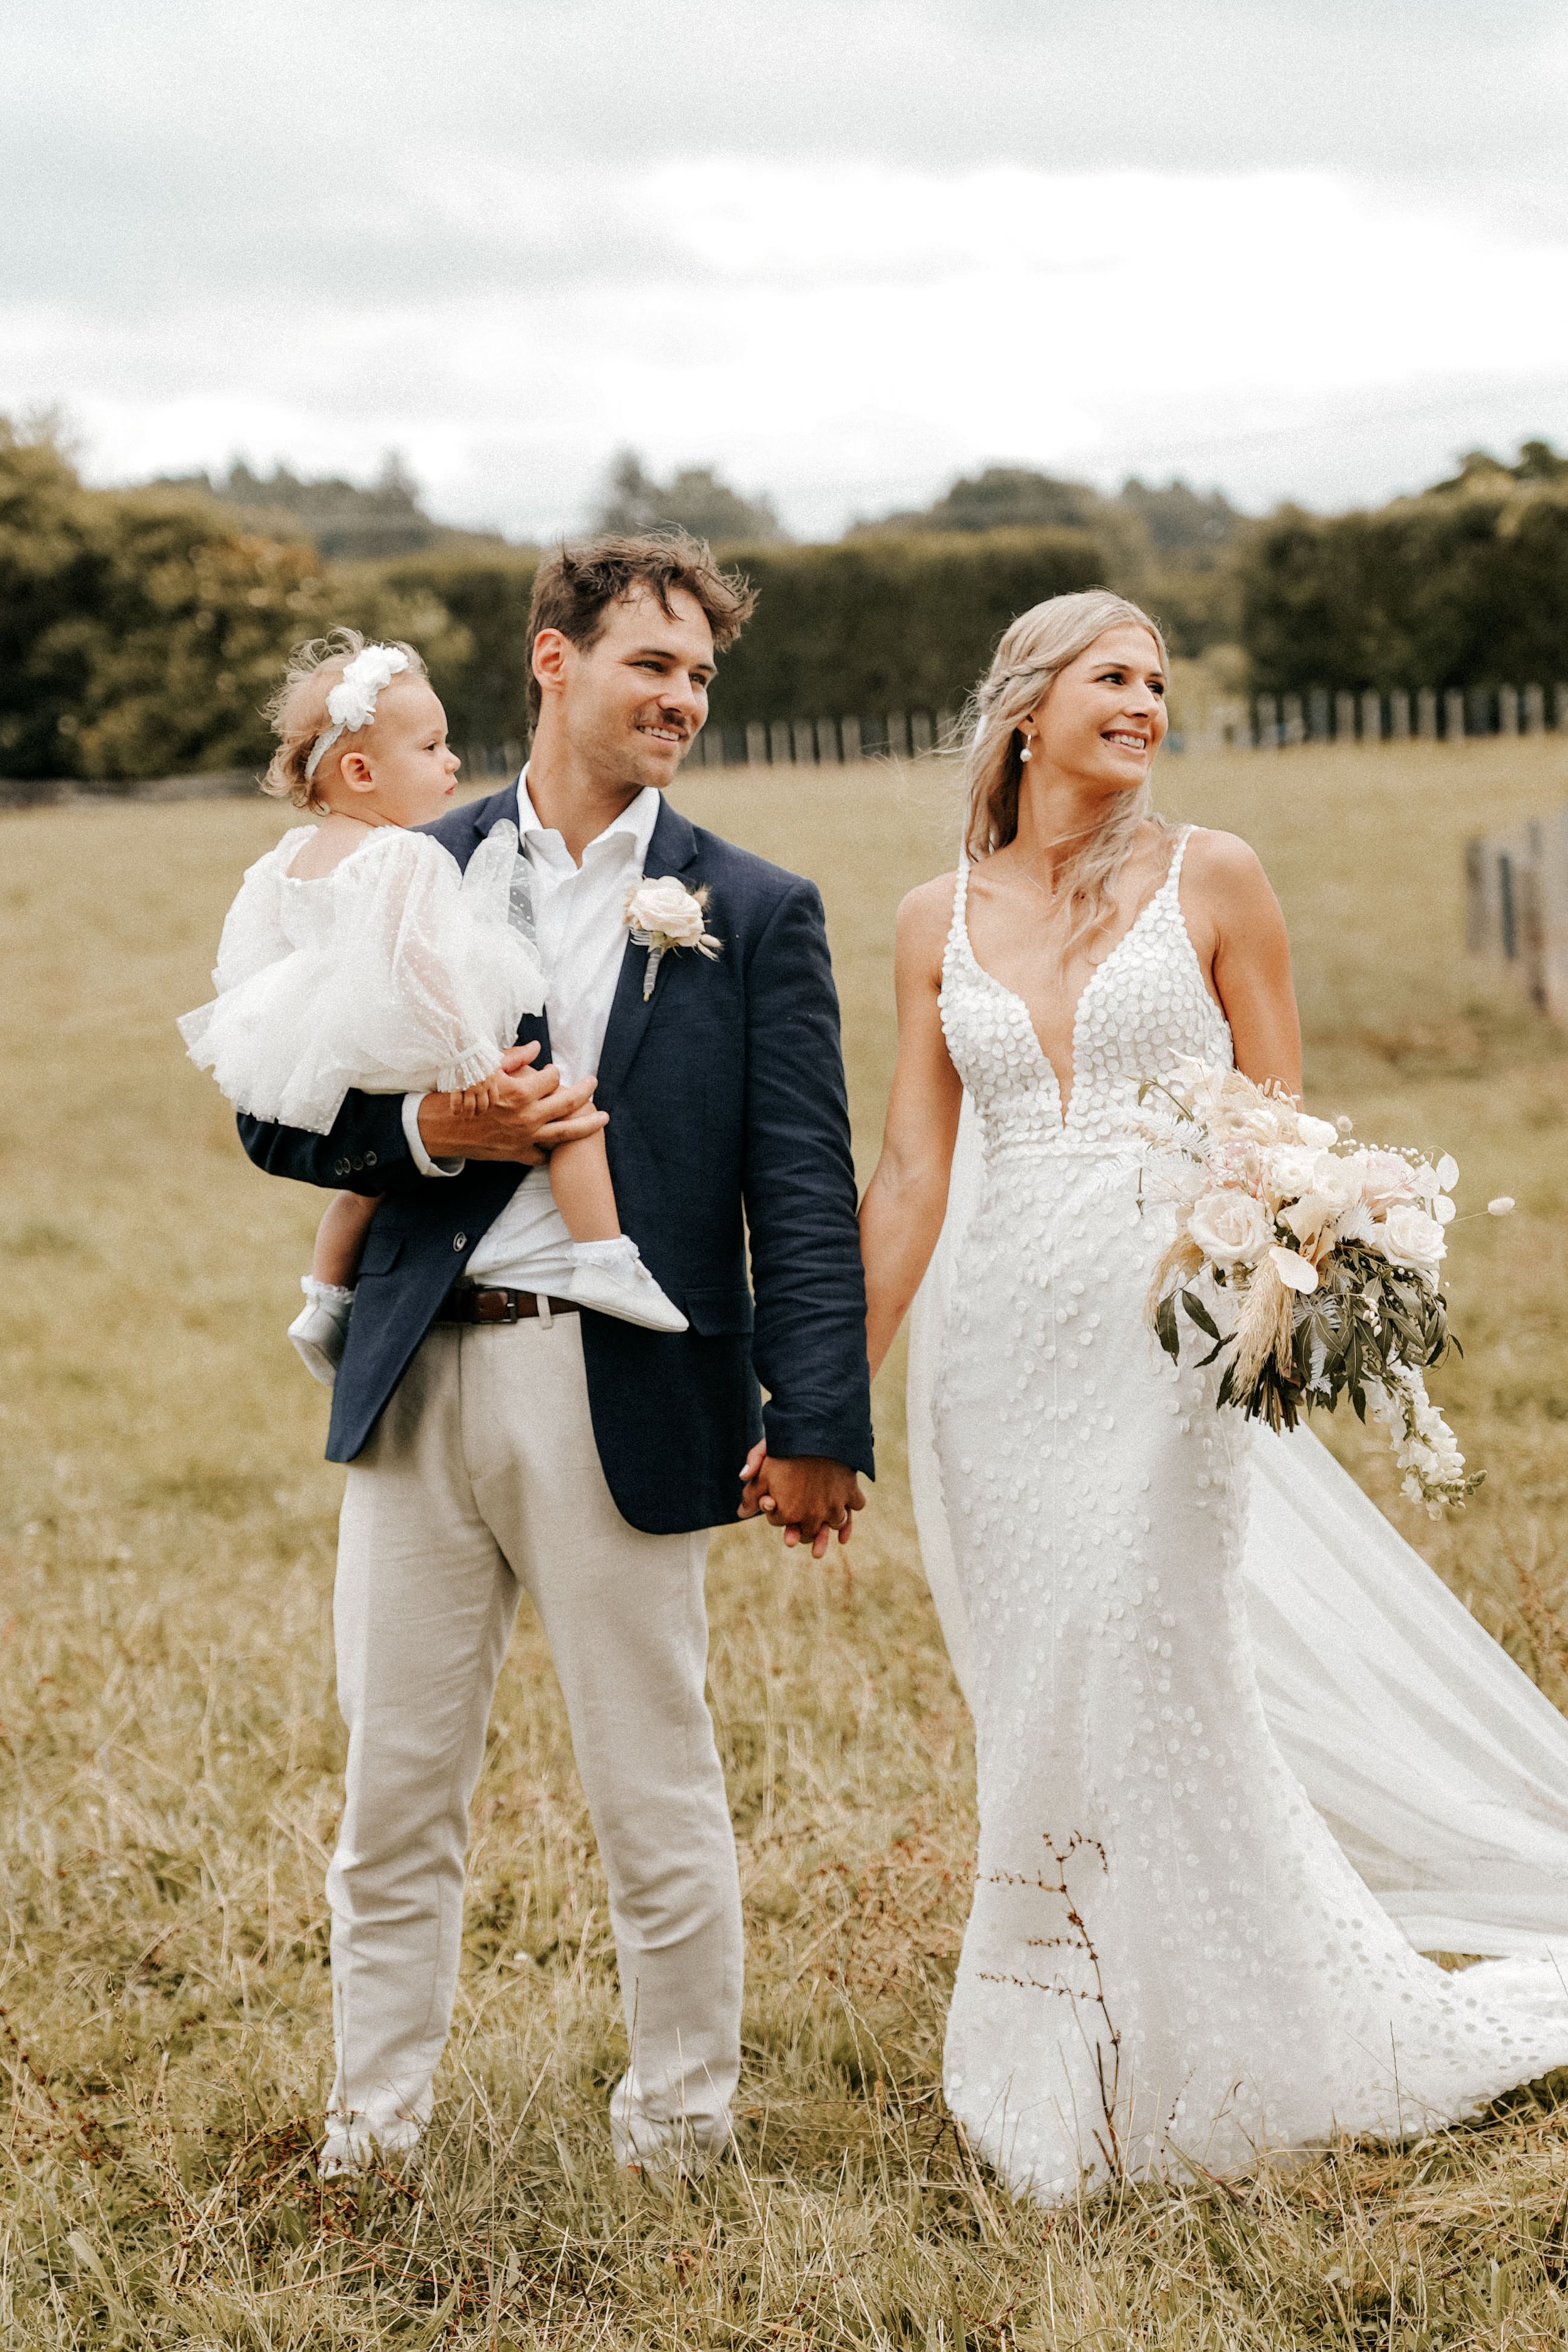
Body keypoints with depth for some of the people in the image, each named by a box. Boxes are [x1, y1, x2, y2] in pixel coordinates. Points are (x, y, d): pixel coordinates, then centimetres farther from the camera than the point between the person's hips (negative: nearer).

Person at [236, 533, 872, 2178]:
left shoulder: (755, 913, 4)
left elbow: (805, 1188, -1)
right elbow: (279, 1118, 9)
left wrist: (817, 1420, -10)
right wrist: (434, 1133, -10)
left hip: (621, 1398, -2)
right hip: (420, 1380, 2)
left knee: (657, 1799, 7)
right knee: (393, 1791, 9)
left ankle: (680, 2132, 23)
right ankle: (368, 2139, 22)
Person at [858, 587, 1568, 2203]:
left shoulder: (1209, 881, 1)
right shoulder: (938, 921, 8)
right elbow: (911, 1182, 9)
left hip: (1161, 1344, -3)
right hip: (993, 1357, 3)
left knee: (1153, 1700, -5)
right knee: (1037, 1731, 7)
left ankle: (1226, 2071, 15)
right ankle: (1067, 2083, 21)